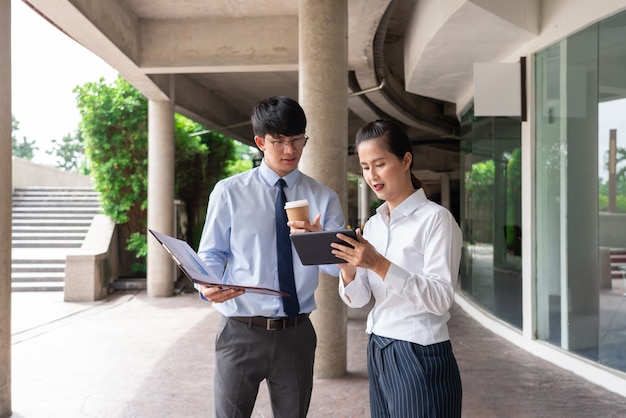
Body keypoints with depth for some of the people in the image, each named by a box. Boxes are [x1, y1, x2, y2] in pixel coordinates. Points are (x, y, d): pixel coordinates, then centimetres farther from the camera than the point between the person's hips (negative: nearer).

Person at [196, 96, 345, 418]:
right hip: (240, 331, -2)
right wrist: (208, 285, -21)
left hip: (296, 334, 2)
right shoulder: (228, 192, -2)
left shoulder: (324, 198, 3)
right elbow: (211, 254, 1)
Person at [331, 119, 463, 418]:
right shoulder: (372, 225, 8)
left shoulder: (435, 218, -11)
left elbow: (441, 298, -20)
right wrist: (348, 268, -15)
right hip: (378, 354, 6)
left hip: (420, 359, -6)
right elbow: (357, 299, 5)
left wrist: (379, 264, -28)